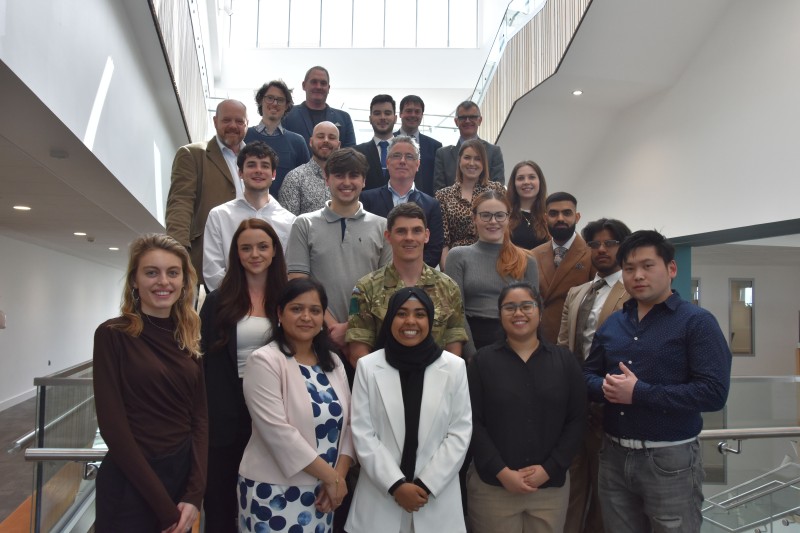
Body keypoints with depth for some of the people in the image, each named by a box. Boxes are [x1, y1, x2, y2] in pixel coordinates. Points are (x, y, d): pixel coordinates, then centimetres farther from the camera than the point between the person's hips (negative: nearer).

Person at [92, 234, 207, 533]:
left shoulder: (188, 338, 3)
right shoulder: (113, 335, -11)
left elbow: (200, 416, 2)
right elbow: (113, 426, -15)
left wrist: (194, 494, -9)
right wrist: (164, 507, -15)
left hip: (184, 473, 5)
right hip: (130, 484, -5)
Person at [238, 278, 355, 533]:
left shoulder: (333, 362, 7)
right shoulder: (264, 361, -13)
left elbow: (347, 423, 5)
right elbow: (278, 431, -20)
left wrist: (339, 475, -9)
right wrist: (330, 476, -16)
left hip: (321, 492, 6)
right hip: (275, 493, -5)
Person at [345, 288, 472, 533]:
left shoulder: (454, 366, -1)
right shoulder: (368, 366, -2)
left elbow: (460, 432, -2)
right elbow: (362, 433, -4)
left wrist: (426, 484, -8)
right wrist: (396, 485, -11)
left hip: (437, 498, 1)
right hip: (381, 496, 0)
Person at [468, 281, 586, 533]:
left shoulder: (564, 360, 3)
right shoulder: (483, 360, -1)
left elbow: (577, 420, 1)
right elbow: (473, 422, -5)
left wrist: (549, 469, -7)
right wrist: (502, 472, -11)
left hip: (551, 485, 2)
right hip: (492, 485, -1)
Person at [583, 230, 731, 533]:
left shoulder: (697, 321, -8)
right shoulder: (612, 324, 10)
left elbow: (713, 392, -18)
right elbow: (588, 375, 12)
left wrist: (639, 392, -20)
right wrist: (605, 387, -11)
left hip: (670, 460, -5)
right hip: (614, 457, 5)